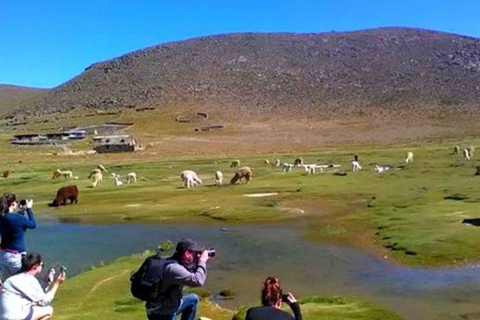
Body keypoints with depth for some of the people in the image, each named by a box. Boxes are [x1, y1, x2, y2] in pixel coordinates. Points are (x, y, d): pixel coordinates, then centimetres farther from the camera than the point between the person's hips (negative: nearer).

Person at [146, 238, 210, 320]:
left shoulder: (176, 262, 0)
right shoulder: (173, 268, -29)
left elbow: (192, 276, 12)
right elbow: (198, 281, -34)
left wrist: (198, 262, -3)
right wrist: (202, 261, -19)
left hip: (169, 305, 10)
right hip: (161, 313, -10)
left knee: (193, 299, 21)